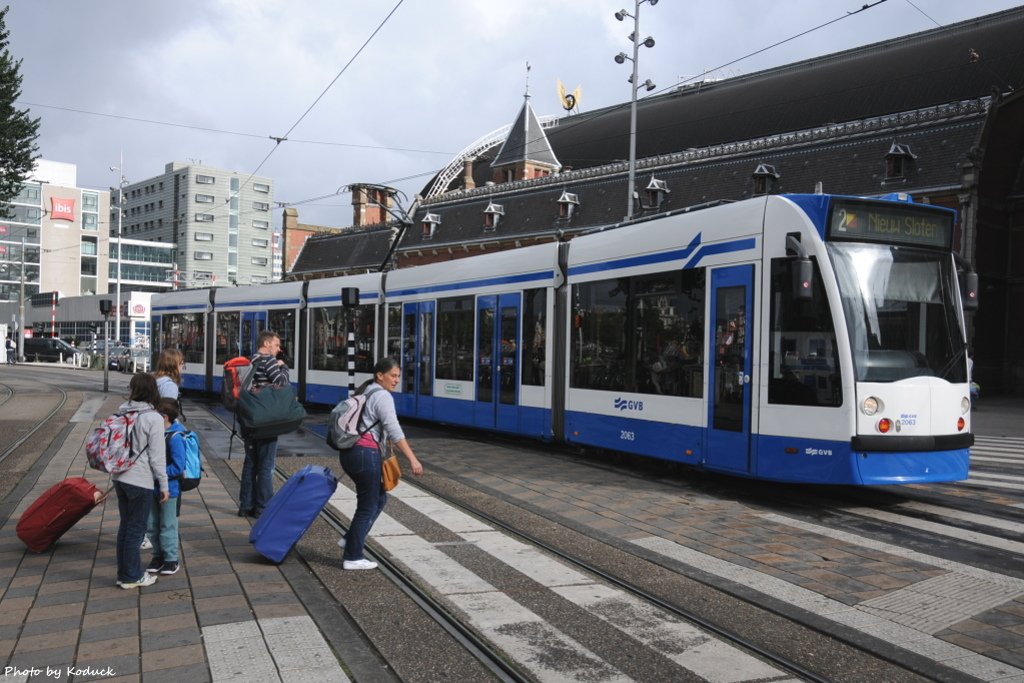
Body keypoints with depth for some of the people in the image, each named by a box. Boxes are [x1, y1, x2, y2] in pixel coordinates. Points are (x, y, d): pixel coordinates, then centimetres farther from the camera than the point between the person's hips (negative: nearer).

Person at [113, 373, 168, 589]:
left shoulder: (121, 413, 4)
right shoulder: (153, 418, -15)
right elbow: (157, 456, -13)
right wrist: (164, 485, -6)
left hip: (119, 477, 7)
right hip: (140, 480, -7)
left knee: (125, 525, 17)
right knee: (136, 529, 4)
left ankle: (124, 573, 26)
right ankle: (131, 577, 13)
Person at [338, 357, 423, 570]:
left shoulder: (366, 393, 20)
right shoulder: (382, 396, -9)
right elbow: (394, 430, -17)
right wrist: (412, 459, -19)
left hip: (349, 452, 9)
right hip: (365, 453, -9)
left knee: (379, 498, 19)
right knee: (368, 506, 1)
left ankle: (351, 539, 21)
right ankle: (352, 557, 8)